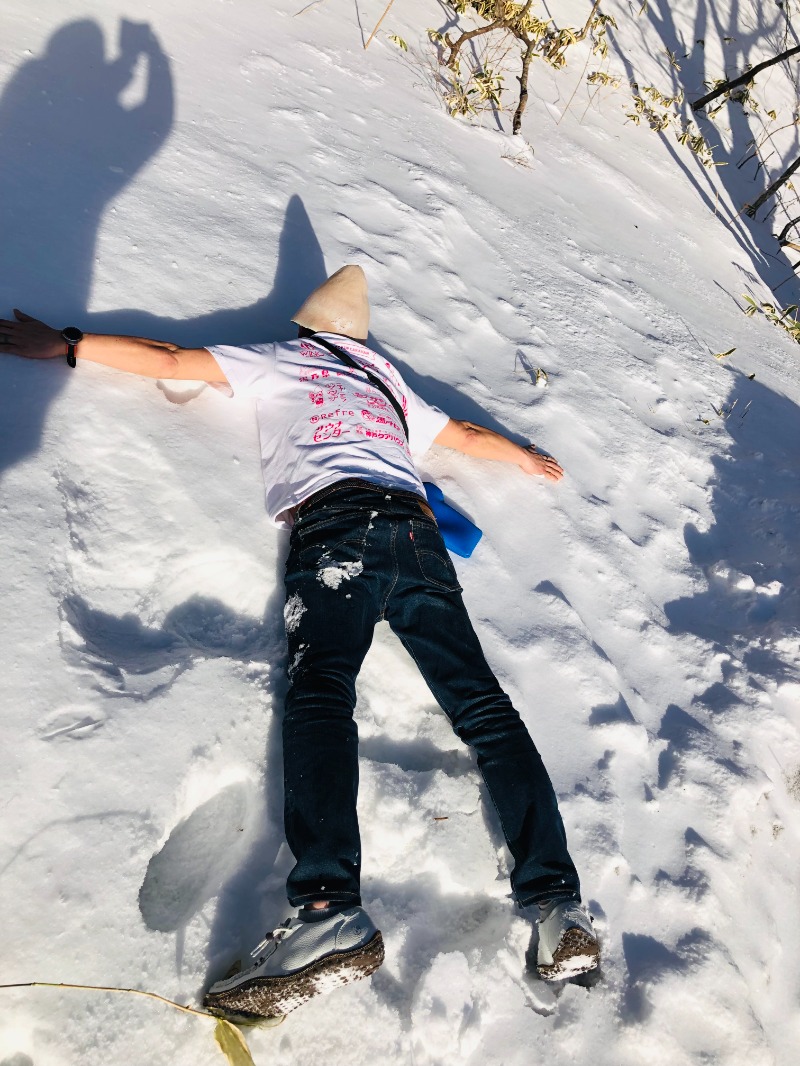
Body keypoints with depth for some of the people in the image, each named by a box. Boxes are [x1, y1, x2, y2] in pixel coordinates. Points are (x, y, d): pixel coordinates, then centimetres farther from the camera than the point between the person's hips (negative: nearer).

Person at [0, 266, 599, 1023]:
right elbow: (471, 437, 44)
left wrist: (63, 345, 35)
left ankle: (331, 911, -39)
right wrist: (531, 459, 63)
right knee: (482, 704, -6)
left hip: (335, 518, -4)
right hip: (416, 529, 5)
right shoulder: (393, 387, 35)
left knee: (319, 692, -20)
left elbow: (170, 359, 23)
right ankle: (559, 908, -12)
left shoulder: (283, 361, 24)